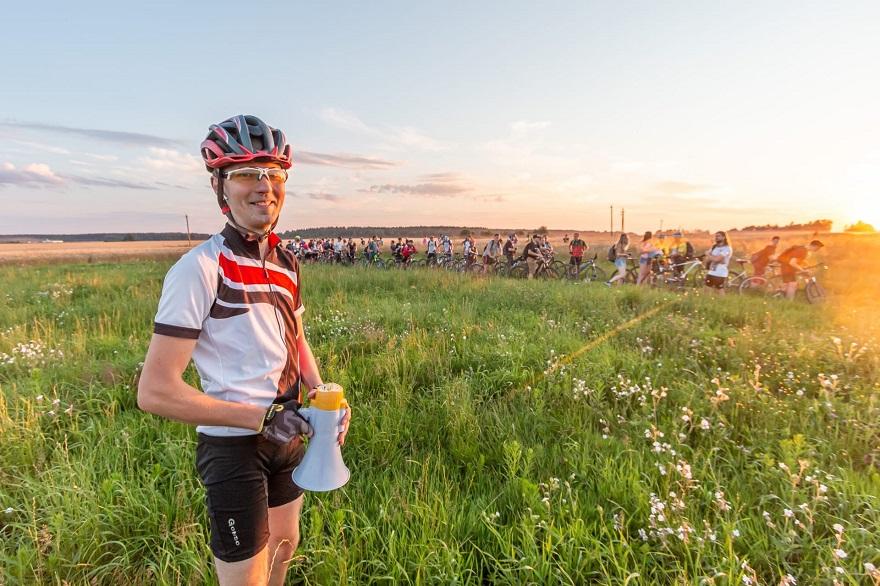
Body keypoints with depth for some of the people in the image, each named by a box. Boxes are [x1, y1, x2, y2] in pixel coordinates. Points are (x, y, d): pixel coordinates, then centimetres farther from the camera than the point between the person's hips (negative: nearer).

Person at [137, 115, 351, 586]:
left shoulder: (286, 263, 1)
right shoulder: (199, 269, -20)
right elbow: (155, 392, -22)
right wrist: (261, 417, -21)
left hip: (286, 438, 7)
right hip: (233, 447, -6)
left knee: (284, 547, 26)